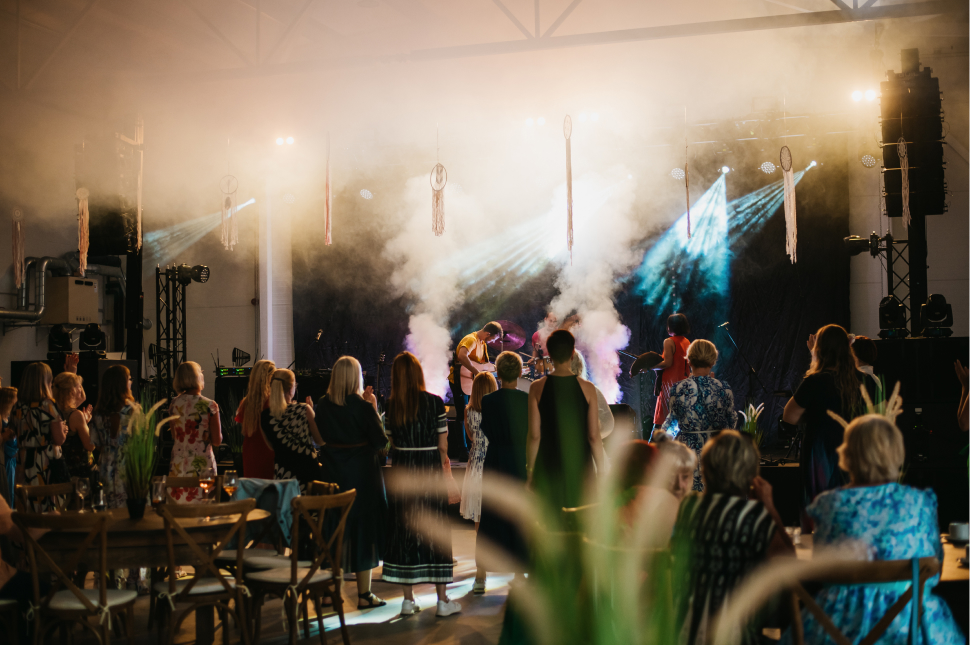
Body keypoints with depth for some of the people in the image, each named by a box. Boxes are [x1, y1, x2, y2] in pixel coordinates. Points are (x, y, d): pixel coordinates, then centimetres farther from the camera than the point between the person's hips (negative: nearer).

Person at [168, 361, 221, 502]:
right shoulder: (209, 405, -10)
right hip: (201, 466, -4)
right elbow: (217, 441, -6)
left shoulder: (174, 404, 2)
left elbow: (174, 436, 13)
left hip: (178, 464, 4)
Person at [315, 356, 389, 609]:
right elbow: (381, 441, -11)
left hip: (332, 474, 4)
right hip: (362, 474, -4)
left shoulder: (323, 405, -3)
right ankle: (364, 595, 8)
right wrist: (375, 409, -4)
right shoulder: (363, 406, -15)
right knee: (363, 529, 5)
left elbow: (319, 437, 9)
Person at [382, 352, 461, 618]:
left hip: (401, 469, 2)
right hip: (430, 470, -2)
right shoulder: (435, 402, -8)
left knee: (404, 528, 8)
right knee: (435, 527, 4)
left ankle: (408, 599, 13)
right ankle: (443, 599, 8)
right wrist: (445, 463, 9)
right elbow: (443, 446, -6)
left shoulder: (391, 405, -1)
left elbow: (392, 443, 2)